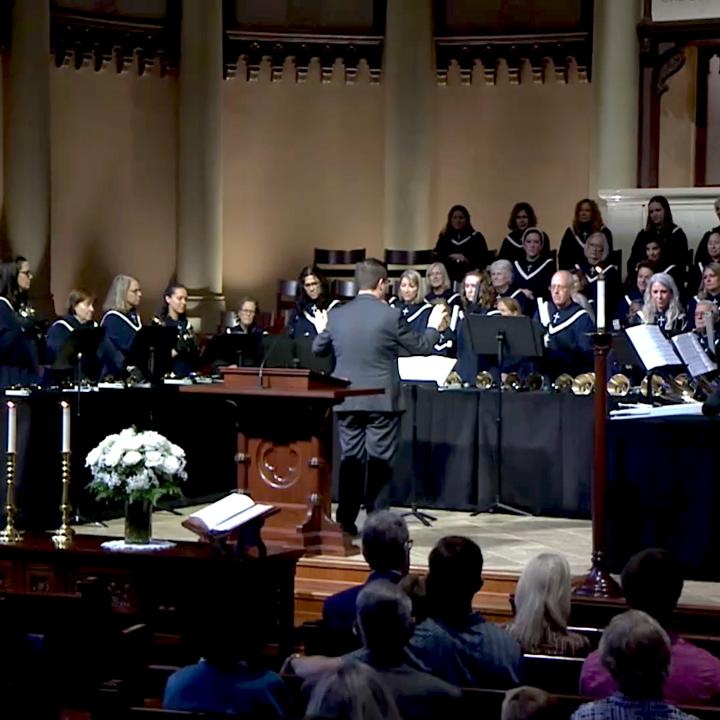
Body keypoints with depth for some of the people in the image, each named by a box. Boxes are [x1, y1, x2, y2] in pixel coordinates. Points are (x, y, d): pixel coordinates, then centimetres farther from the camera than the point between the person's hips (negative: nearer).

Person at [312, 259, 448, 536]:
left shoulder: (336, 315, 1)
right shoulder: (390, 316, -10)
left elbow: (317, 349, 15)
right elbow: (420, 347, 0)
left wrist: (323, 329, 36)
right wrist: (434, 327, 20)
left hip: (346, 399, 4)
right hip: (382, 399, -4)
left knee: (350, 458, 11)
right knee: (379, 461, 2)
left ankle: (345, 521, 12)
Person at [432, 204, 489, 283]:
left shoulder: (476, 237, 5)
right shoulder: (444, 237, 11)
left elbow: (483, 259, 0)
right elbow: (435, 257, 6)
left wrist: (467, 260, -14)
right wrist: (450, 257, -11)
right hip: (449, 278, 2)